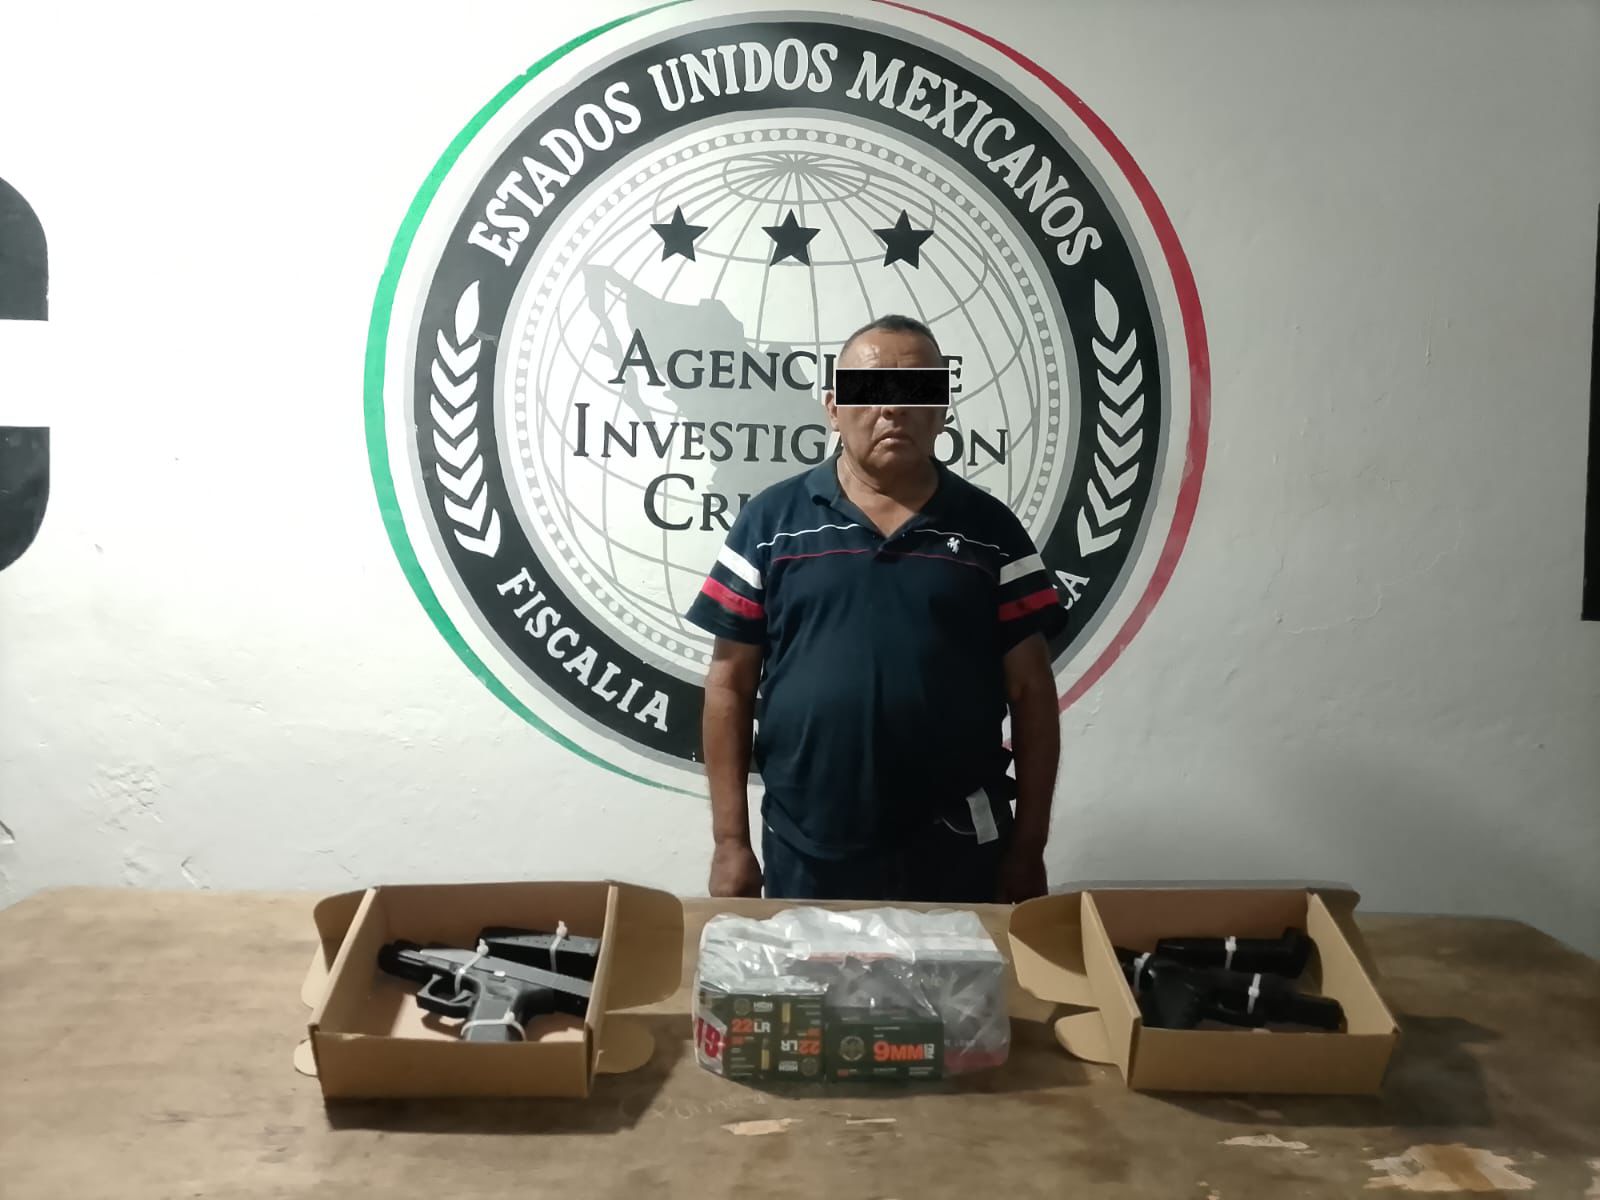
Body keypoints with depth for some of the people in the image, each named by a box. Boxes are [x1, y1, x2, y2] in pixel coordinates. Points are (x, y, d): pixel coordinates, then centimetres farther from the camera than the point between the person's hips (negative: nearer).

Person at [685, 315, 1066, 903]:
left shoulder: (989, 528, 2)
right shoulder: (772, 519, 0)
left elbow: (1030, 691, 4)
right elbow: (730, 683, 1)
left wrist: (1029, 845, 1)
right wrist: (731, 839, -2)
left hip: (959, 849, 1)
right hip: (806, 850, 0)